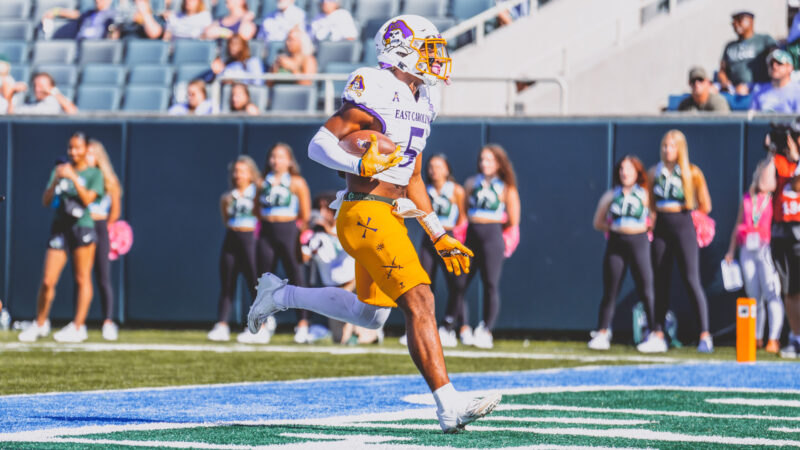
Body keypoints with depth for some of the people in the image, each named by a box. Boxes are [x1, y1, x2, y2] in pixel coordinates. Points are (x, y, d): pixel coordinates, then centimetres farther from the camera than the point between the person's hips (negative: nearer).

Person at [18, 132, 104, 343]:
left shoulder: (94, 174, 2)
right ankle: (40, 324, 15)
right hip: (60, 229, 3)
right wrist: (55, 180, -11)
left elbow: (87, 199, -13)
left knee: (82, 279, -2)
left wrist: (73, 178, -20)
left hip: (82, 228, -3)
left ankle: (78, 327, 2)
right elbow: (46, 201, 4)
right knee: (47, 281, -1)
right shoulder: (60, 169, 11)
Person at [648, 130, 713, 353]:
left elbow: (705, 206, -2)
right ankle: (658, 332, 12)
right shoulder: (655, 172, 10)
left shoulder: (691, 172, -2)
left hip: (683, 225, -4)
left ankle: (705, 334, -12)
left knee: (691, 280, -10)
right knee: (661, 281, 6)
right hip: (661, 227, 4)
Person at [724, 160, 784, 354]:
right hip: (747, 249, 5)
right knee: (753, 295, 7)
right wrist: (731, 250, 19)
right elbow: (739, 225, 22)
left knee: (771, 293, -12)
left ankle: (774, 339, -15)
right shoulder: (747, 198, 17)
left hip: (766, 249, -5)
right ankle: (756, 337, 12)